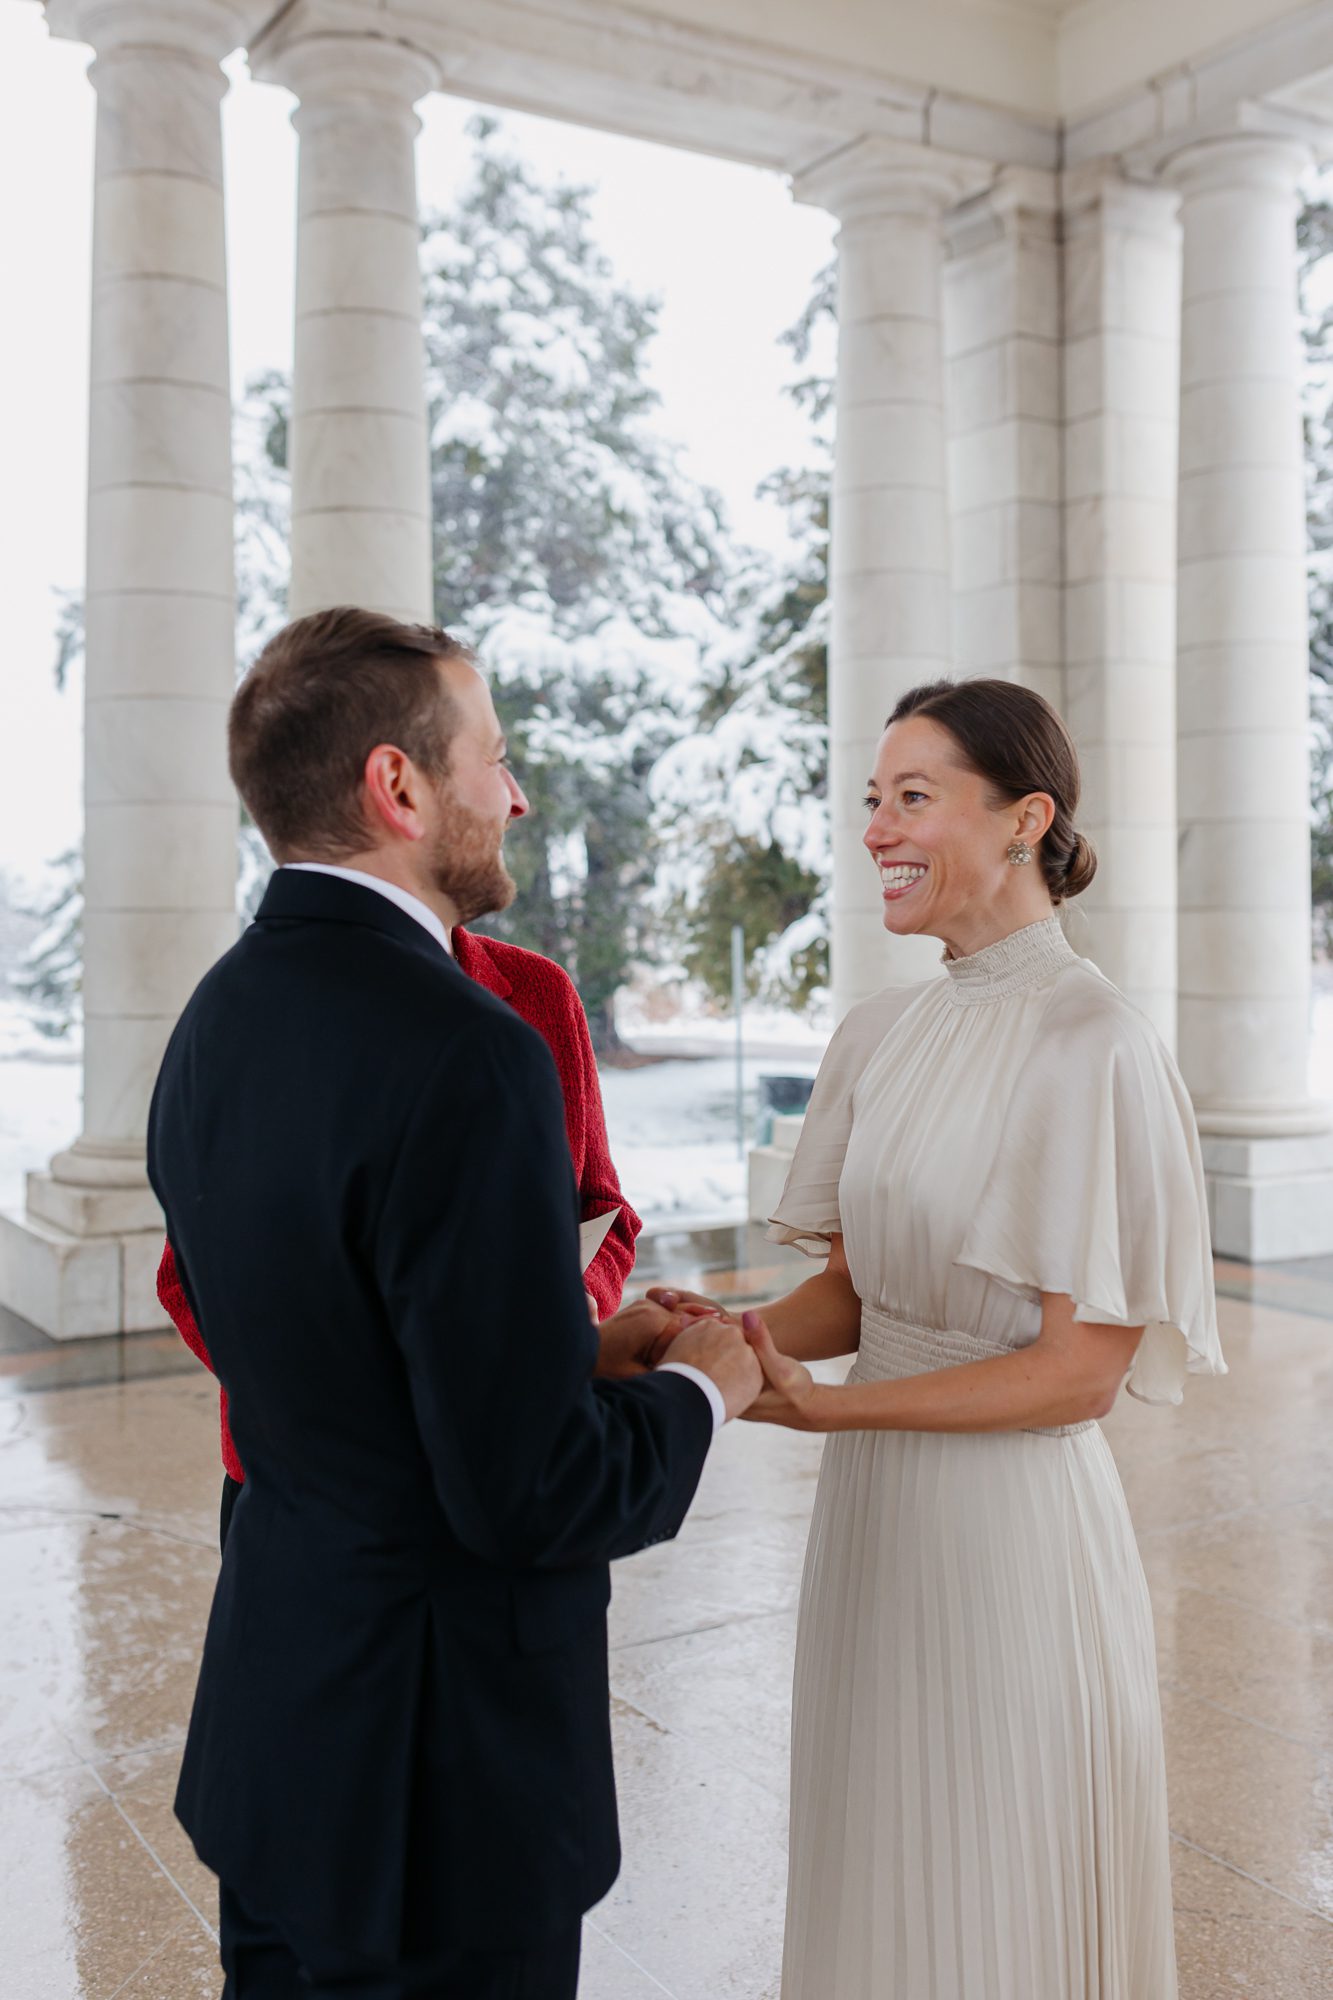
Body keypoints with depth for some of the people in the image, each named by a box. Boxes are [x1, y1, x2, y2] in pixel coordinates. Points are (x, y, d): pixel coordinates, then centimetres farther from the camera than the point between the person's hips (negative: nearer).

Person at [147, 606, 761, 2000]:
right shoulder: (463, 1059, -27)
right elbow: (532, 1496, -26)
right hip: (440, 1777, -8)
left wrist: (574, 1347, 8)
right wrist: (696, 1392, -7)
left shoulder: (216, 1022, 1)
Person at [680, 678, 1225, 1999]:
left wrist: (823, 1405, -22)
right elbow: (851, 1289, 8)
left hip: (1012, 1513, -6)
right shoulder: (882, 1032, 4)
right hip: (873, 1508, 6)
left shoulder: (1095, 1047, -17)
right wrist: (743, 1336, -12)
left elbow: (1081, 1371, -17)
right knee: (871, 1874, 21)